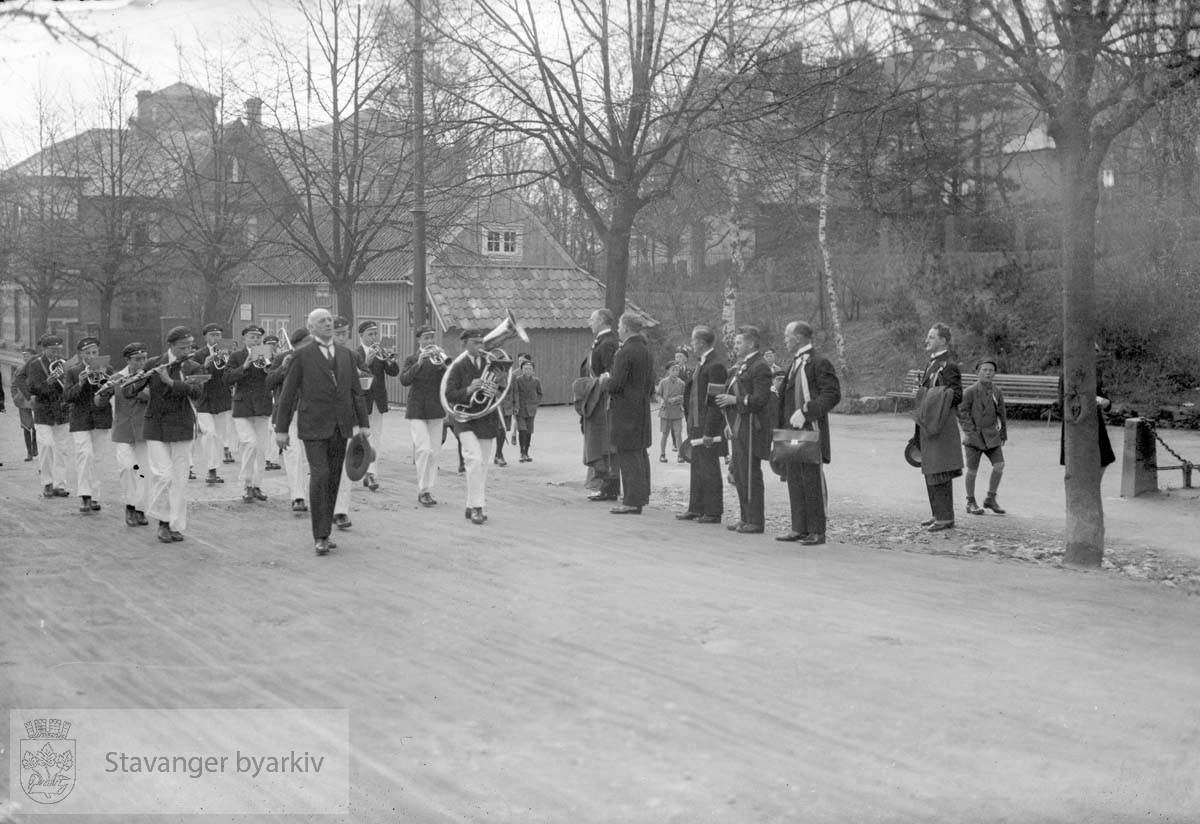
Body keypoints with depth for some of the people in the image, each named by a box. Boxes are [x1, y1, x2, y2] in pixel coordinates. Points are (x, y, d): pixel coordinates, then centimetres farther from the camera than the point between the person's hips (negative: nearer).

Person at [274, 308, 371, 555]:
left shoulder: (346, 354, 12)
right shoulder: (302, 356, -1)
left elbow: (356, 391, 12)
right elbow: (287, 394, 0)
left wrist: (363, 423, 5)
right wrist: (281, 429, -3)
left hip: (340, 427, 4)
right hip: (314, 426, -4)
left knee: (334, 480, 5)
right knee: (319, 475, -14)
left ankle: (324, 534, 14)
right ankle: (319, 537, -8)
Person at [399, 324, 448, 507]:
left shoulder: (441, 357, 9)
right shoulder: (411, 359, 3)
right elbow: (404, 380, -15)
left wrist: (442, 365, -23)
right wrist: (419, 363, -26)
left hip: (436, 412, 3)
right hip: (417, 411, -3)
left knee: (434, 453, 3)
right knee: (424, 449, -15)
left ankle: (427, 491, 11)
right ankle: (423, 491, -8)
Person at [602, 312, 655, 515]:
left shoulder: (625, 353, -17)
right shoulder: (646, 352, 11)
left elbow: (616, 384, -19)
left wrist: (604, 381, 1)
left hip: (625, 410, -9)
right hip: (643, 409, 9)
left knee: (628, 455, -6)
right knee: (640, 454, 15)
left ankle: (632, 501, -6)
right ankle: (640, 496, 23)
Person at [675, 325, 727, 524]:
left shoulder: (715, 365, -16)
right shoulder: (701, 363, 14)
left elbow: (715, 402, -19)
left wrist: (709, 432, -20)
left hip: (708, 426, -9)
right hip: (697, 424, 9)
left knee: (709, 469, -3)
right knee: (697, 468, 13)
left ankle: (713, 513, 3)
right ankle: (696, 508, 20)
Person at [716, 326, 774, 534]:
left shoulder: (760, 367, -13)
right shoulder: (739, 366, 17)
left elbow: (761, 399, -19)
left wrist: (735, 400, -18)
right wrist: (729, 423, 18)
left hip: (751, 428, -10)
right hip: (739, 427, 10)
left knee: (750, 474, -6)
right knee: (738, 472, 13)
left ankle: (755, 521, 0)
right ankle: (746, 518, 20)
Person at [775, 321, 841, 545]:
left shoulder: (819, 362, -9)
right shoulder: (794, 363, 18)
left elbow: (832, 394, -16)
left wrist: (805, 411, -22)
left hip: (811, 430, -8)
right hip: (792, 431, 9)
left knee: (812, 480, -4)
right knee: (794, 479, 10)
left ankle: (817, 532, 2)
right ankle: (799, 528, 17)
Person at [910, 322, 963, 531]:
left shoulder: (949, 365, -12)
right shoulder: (932, 363, 17)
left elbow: (957, 396, -17)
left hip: (942, 426, -10)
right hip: (928, 426, 10)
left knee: (940, 472, -8)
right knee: (930, 472, 14)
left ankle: (946, 518, -4)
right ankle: (939, 514, 21)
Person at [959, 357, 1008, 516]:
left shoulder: (997, 392, 5)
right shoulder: (970, 391, -9)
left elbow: (1002, 414, 14)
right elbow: (961, 412, -8)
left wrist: (1003, 435, 16)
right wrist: (970, 430, -14)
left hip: (991, 435, 4)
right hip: (974, 436, -4)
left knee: (999, 465, -8)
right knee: (972, 469, 1)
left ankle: (990, 499, 8)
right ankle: (971, 503, 15)